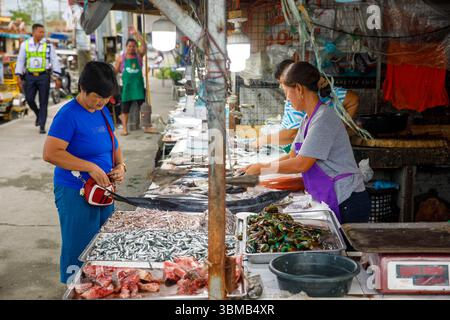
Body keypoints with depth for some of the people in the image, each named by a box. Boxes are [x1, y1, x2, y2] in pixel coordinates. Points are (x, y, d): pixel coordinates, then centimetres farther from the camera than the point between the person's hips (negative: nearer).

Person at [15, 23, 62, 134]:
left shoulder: (48, 45, -2)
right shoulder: (25, 44, 3)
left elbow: (55, 61, -1)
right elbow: (20, 61, 7)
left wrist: (58, 78, -7)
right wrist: (19, 77, 1)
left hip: (44, 76, -2)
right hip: (30, 76, 2)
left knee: (43, 102, -2)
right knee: (29, 99, 0)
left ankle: (42, 126, 3)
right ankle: (38, 114, 30)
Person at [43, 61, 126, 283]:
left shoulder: (103, 112, 8)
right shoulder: (68, 115, -16)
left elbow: (113, 144, 20)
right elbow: (50, 153, -23)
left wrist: (120, 165, -1)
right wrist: (91, 167, -25)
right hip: (75, 194, -8)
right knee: (79, 251, 4)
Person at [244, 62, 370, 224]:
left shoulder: (324, 118, -18)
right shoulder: (308, 119, 12)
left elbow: (301, 164, -20)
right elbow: (293, 156, 16)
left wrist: (262, 168, -10)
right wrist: (258, 167, 7)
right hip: (332, 201, 9)